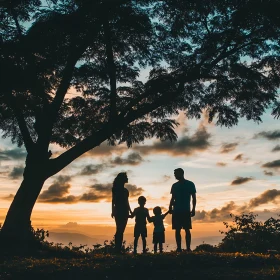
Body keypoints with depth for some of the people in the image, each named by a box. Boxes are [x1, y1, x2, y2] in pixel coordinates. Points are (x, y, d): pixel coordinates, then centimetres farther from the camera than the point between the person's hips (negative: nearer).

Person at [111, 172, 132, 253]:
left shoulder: (125, 190, 19)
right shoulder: (116, 188, -1)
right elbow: (113, 200, -8)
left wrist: (130, 211, 21)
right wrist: (113, 211, -17)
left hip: (124, 212, 7)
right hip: (119, 211, -7)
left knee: (121, 230, 4)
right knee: (119, 230, -13)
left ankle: (119, 249, 4)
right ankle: (117, 249, -15)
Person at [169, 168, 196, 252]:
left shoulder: (190, 184, 3)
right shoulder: (174, 185, 13)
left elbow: (194, 197, 3)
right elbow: (173, 198, 15)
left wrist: (193, 209, -5)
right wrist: (170, 206, -3)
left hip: (186, 211, -4)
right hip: (176, 211, 4)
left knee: (187, 229, -4)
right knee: (177, 230, 2)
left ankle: (188, 248, -3)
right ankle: (179, 248, 5)